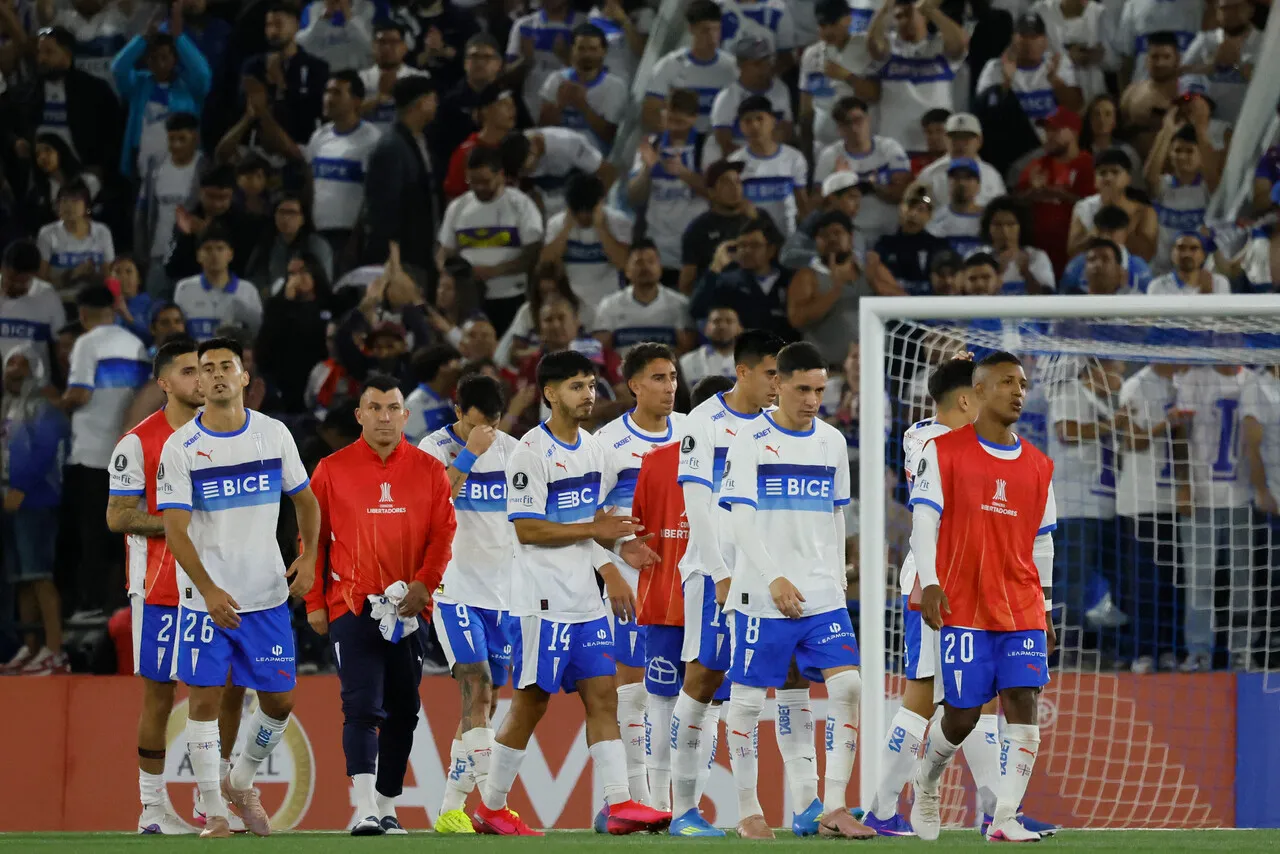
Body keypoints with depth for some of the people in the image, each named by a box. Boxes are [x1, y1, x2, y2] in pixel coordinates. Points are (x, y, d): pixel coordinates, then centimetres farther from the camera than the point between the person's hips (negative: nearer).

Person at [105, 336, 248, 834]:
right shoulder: (138, 442, -7)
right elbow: (118, 517, -10)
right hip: (159, 589, -5)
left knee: (229, 688, 4)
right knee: (159, 694, -2)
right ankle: (152, 807, 6)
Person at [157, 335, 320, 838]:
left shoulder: (273, 434, 2)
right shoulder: (180, 447, -7)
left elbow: (304, 500, 15)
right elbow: (175, 529, -12)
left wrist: (309, 557, -1)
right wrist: (209, 590, -23)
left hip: (268, 595, 3)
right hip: (205, 599, -3)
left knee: (279, 701, 6)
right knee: (204, 698, -4)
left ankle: (241, 784, 30)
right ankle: (214, 813, 5)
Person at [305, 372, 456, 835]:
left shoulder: (429, 470, 6)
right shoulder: (332, 470, 2)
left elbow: (444, 533, 2)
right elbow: (312, 539, 5)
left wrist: (424, 583, -12)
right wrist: (314, 602, 2)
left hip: (409, 610, 3)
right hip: (352, 607, -3)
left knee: (402, 713, 10)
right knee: (363, 708, -14)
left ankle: (387, 806, 22)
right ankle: (365, 809, -21)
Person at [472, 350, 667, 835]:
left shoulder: (591, 448, 13)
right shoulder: (531, 452, -12)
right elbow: (527, 530, -17)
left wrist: (615, 556, 8)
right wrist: (594, 530, -17)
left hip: (585, 599, 8)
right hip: (544, 600, -8)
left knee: (602, 696, 0)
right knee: (531, 703, -1)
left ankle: (620, 804, -6)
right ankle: (491, 808, 10)